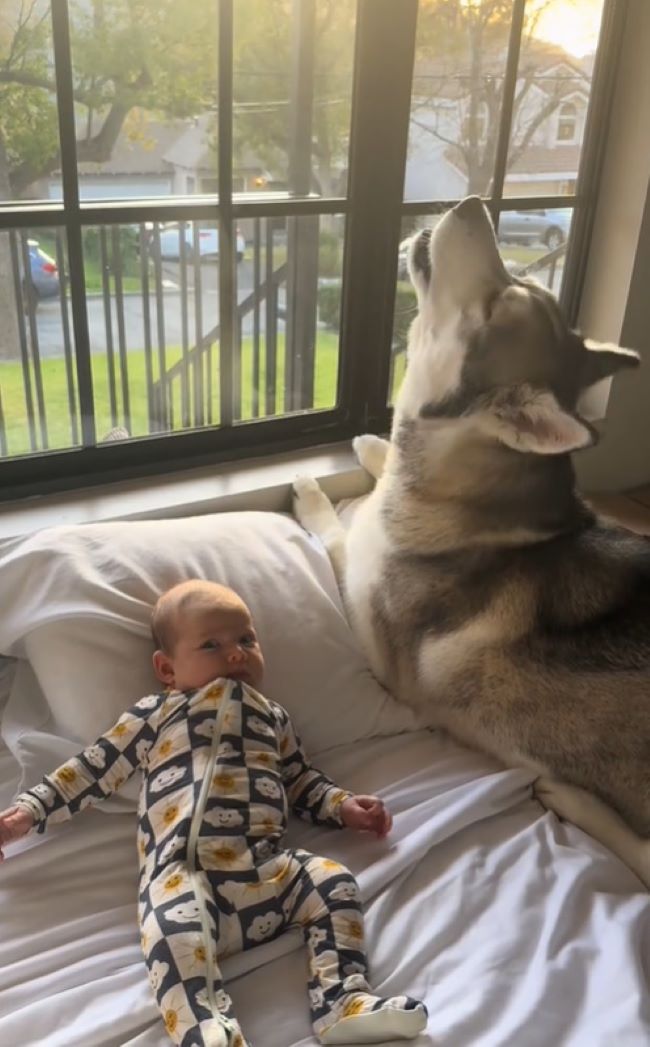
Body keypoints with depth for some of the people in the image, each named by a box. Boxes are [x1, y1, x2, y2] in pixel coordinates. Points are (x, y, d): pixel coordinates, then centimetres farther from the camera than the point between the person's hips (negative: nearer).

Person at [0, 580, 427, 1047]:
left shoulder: (273, 716, 28)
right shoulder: (156, 713, 17)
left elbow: (303, 780, 36)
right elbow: (93, 768, 18)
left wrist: (343, 806, 18)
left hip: (266, 865, 4)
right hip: (184, 869, -4)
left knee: (333, 882, -17)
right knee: (176, 930, -33)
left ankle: (343, 1002, -18)